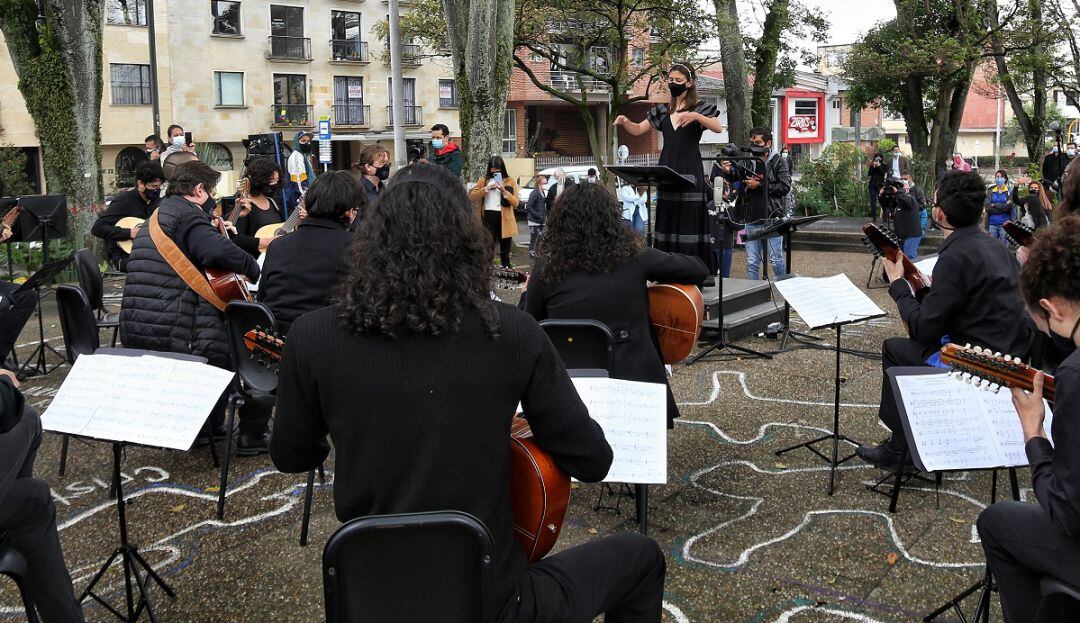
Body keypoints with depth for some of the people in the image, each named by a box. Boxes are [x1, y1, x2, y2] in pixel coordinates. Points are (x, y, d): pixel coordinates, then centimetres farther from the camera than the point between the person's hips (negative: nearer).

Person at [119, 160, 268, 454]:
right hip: (171, 334, -10)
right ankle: (252, 435, 8)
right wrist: (254, 270, -12)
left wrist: (213, 232, 17)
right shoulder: (186, 215, -12)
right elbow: (221, 252, -29)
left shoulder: (156, 217, 20)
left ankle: (211, 425, 33)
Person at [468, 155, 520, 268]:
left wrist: (504, 191, -14)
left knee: (505, 254, 7)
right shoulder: (483, 181, 10)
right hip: (488, 218, 0)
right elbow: (471, 197, -2)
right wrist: (486, 189, -13)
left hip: (504, 220, 0)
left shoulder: (510, 181, 8)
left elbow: (516, 202, -1)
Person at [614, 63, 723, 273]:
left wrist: (696, 116, -29)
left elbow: (718, 128, -13)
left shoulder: (700, 107, 3)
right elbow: (638, 130, 16)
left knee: (690, 222, -9)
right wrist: (625, 122, -5)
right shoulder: (662, 111, 17)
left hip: (690, 173, -5)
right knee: (667, 222, 3)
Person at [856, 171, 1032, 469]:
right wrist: (933, 290, 15)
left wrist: (897, 284, -5)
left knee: (894, 348, 10)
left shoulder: (955, 257, -21)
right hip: (1012, 354, 9)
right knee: (911, 345, 25)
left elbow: (923, 329, -18)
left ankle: (898, 449, 21)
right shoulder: (995, 245, 8)